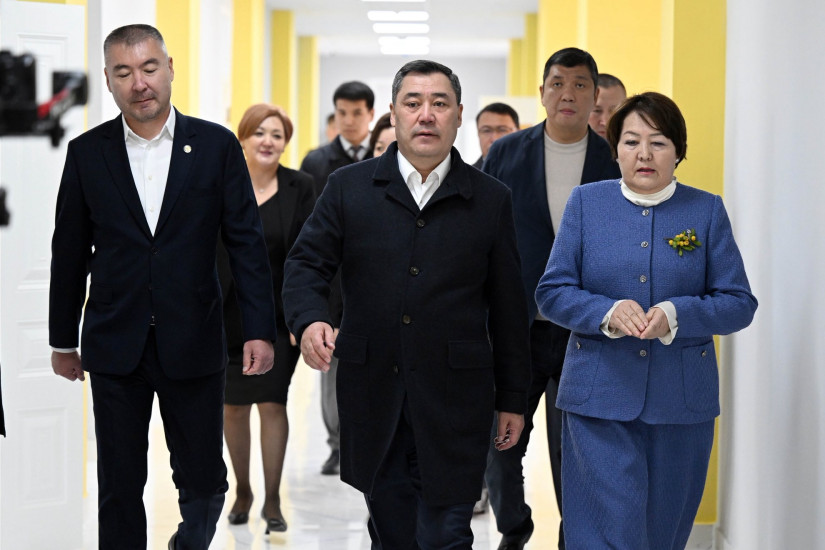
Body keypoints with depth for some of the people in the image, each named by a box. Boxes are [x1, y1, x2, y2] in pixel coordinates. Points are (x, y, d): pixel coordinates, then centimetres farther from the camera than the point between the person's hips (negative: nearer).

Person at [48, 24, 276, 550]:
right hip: (115, 345, 1)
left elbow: (247, 243, -1)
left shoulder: (216, 145, 0)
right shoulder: (86, 153, 3)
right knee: (120, 487, 5)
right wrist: (63, 339, 11)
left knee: (203, 480, 7)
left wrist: (261, 329, -7)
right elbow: (70, 253, 8)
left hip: (193, 343, 0)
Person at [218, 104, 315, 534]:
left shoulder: (300, 188, -1)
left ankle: (272, 499, 5)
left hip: (276, 314, -1)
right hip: (227, 314, 2)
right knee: (234, 404, 10)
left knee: (272, 402, -6)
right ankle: (242, 491, 27)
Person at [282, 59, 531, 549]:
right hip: (373, 395, 2)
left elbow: (508, 307, 6)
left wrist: (512, 398, 6)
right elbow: (307, 263, 5)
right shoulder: (349, 188, 5)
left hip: (454, 402, -1)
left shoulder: (491, 200, 4)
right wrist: (309, 320, -18)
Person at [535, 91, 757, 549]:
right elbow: (551, 292, 1)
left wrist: (676, 314, -18)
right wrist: (607, 312, -18)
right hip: (600, 398, -1)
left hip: (682, 404, 1)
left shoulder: (707, 210, 4)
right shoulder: (585, 203, 5)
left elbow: (738, 303, 0)